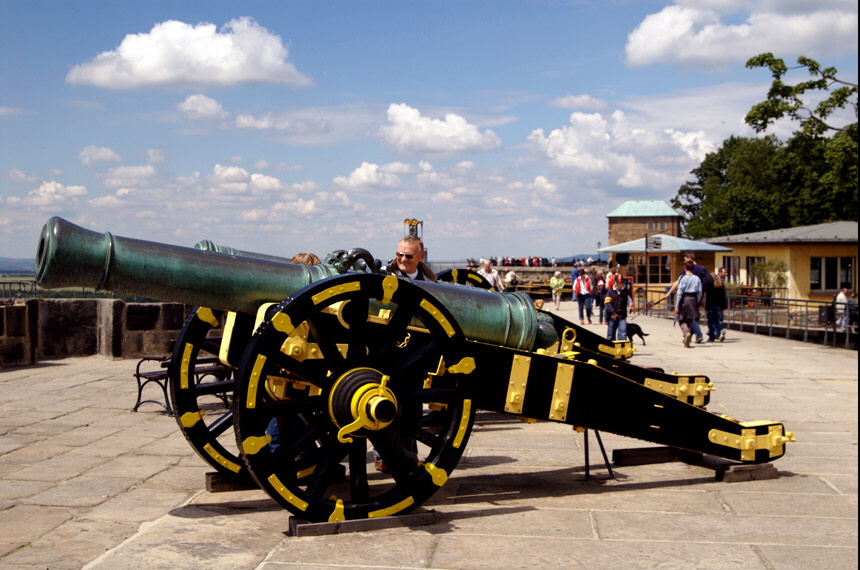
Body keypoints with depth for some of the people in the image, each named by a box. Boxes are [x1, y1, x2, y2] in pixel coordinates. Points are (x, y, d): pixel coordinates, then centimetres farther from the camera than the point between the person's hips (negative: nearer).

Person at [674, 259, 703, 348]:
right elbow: (699, 292, 5)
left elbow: (680, 292, -10)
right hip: (693, 300, 4)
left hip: (684, 299, -3)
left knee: (682, 320, 7)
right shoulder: (697, 279, 4)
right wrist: (697, 303, 15)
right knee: (690, 321, 11)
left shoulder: (683, 278, -8)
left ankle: (687, 333, -22)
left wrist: (677, 305, -7)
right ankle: (687, 341, 11)